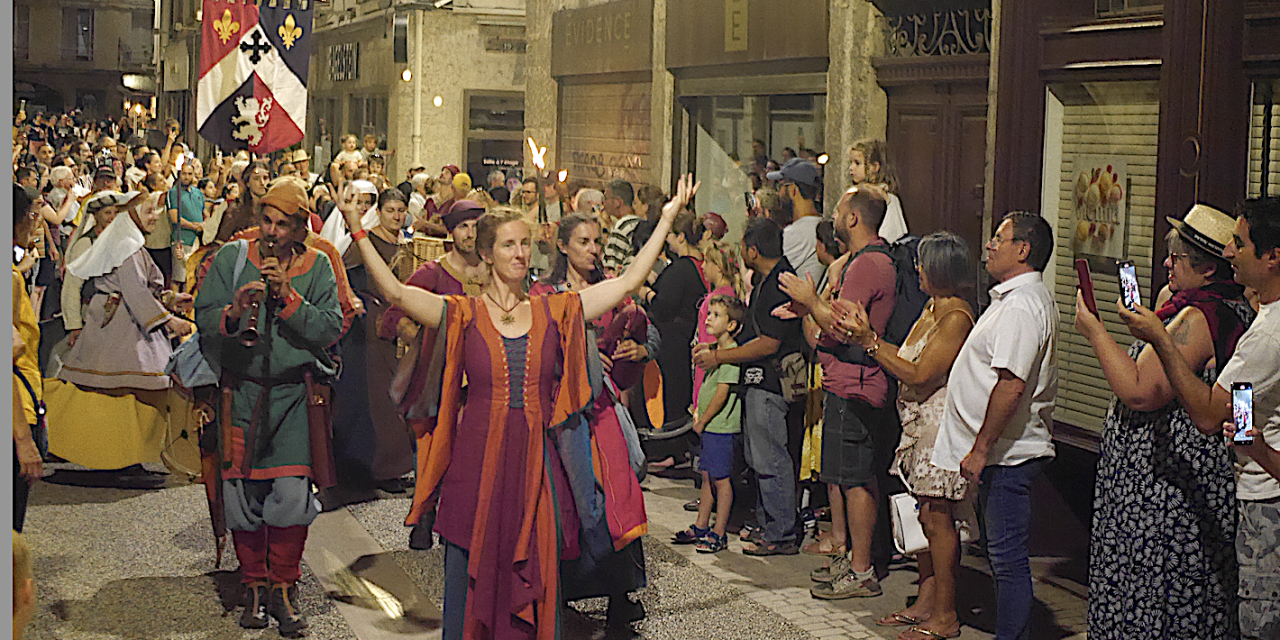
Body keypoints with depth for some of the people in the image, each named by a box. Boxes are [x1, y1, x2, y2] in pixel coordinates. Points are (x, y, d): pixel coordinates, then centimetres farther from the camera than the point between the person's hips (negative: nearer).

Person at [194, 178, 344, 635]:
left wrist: (288, 297, -16)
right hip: (241, 392, 1)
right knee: (243, 492, 3)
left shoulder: (317, 267, 4)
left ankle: (284, 588, 9)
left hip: (295, 395, -1)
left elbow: (330, 330, -5)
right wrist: (234, 311, -20)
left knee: (292, 494, -7)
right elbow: (204, 321, 0)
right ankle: (254, 587, 19)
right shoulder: (231, 258, 5)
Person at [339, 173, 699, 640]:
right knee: (470, 578, 6)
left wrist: (668, 217, 5)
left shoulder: (555, 311, 7)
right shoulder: (464, 314, 2)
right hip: (477, 464, -1)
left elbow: (628, 281, 6)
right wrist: (359, 233, -14)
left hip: (535, 462, 1)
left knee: (538, 580, 6)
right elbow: (395, 293, -8)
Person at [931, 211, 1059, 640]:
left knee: (1008, 556, -5)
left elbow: (1012, 384, -26)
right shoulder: (1020, 299, 17)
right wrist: (981, 447, 22)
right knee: (1005, 553, 16)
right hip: (1005, 450, 11)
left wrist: (981, 448, -23)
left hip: (1008, 454, -11)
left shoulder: (1021, 307, -18)